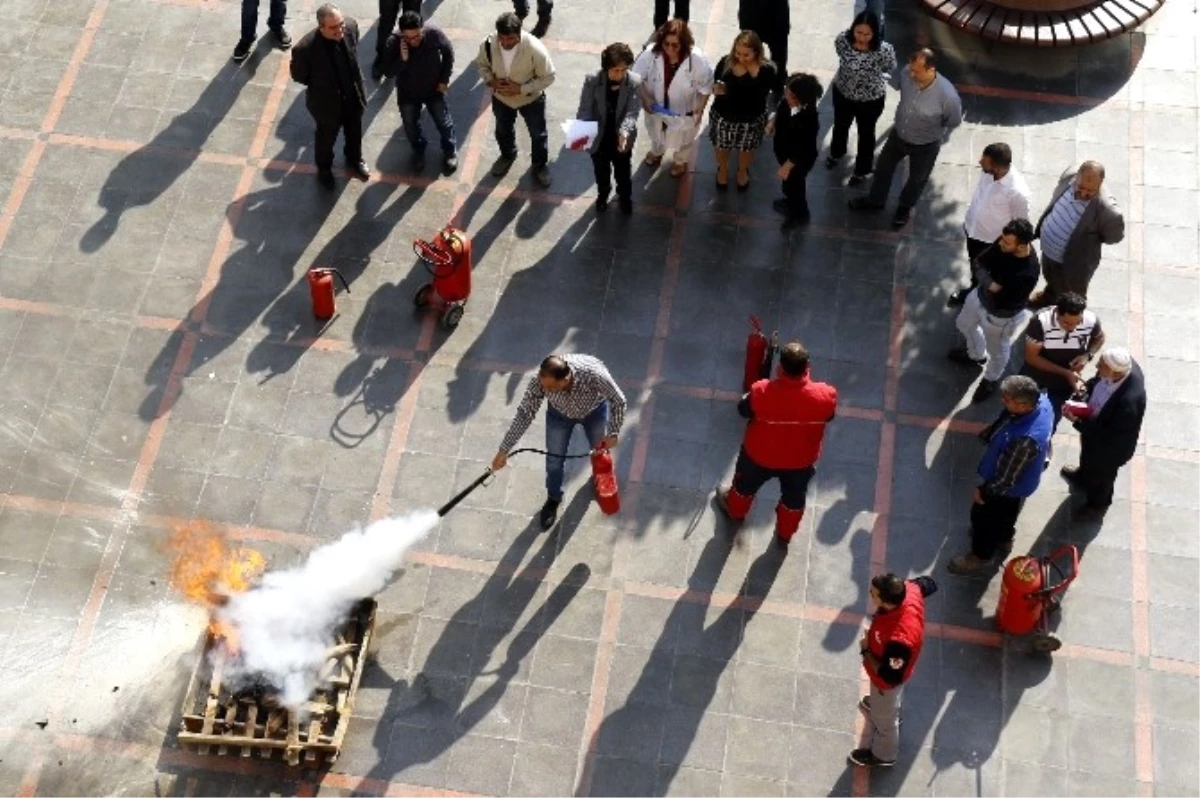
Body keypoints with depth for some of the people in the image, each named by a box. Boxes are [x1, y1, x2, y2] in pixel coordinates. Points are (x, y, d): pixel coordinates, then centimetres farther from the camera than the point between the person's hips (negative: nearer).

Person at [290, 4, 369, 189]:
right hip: (327, 102, -4)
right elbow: (298, 76, -15)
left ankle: (354, 160, 62)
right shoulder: (305, 48, -38)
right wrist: (321, 85, -5)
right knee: (326, 138, 25)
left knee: (354, 132, 31)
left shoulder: (351, 26, -25)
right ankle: (324, 168, 56)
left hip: (353, 96, 4)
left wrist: (353, 80, 5)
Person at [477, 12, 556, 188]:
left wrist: (520, 89, -30)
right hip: (501, 98, 2)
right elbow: (482, 65, -6)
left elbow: (548, 78, -23)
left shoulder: (535, 49, -38)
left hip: (531, 99, -2)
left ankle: (541, 165, 51)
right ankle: (507, 155, 62)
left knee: (538, 134, 22)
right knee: (503, 130, 29)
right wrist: (491, 81, -25)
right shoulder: (488, 44, -29)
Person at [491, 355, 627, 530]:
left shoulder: (594, 374, -47)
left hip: (595, 410, -1)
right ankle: (554, 498, 41)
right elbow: (524, 414, -27)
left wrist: (613, 433, -24)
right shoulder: (540, 380, -40)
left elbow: (618, 401, -27)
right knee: (554, 459, 10)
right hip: (560, 413, 1)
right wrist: (504, 450, -25)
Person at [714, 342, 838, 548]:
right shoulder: (825, 396, -33)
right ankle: (784, 535, 56)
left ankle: (735, 511, 63)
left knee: (746, 485, 34)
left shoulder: (761, 392, -36)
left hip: (760, 455, -1)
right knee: (794, 498, 32)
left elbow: (744, 410, -13)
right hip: (800, 460, 1)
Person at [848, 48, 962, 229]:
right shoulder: (906, 75, -27)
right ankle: (875, 200, 54)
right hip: (898, 134, 4)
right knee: (883, 167, 25)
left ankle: (905, 207, 55)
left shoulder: (947, 95, -39)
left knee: (917, 179, 24)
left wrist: (932, 132, 1)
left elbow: (954, 121, -15)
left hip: (925, 146, -4)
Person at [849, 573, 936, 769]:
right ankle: (877, 703, 74)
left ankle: (883, 755, 55)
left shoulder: (898, 639, -50)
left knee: (884, 717, 26)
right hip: (889, 662, 6)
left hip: (888, 680, -6)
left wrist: (866, 650, -22)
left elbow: (890, 677, -33)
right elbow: (928, 584, -6)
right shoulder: (910, 590, -32)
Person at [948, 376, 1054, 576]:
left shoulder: (1025, 439, -48)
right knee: (1007, 512, 35)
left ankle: (981, 556, 48)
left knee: (984, 515, 21)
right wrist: (990, 432, 10)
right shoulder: (1042, 401, -25)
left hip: (1009, 486, -7)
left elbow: (1005, 477, -31)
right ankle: (1004, 538, 64)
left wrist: (983, 492, -14)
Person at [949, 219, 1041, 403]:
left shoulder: (1028, 273, -41)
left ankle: (991, 380, 55)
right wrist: (989, 283, -27)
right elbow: (979, 261, -12)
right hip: (980, 295, 7)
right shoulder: (1004, 243, -23)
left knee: (996, 350, 23)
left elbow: (1003, 304, -33)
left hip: (998, 315, -7)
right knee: (964, 324, 33)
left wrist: (995, 290, -20)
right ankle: (977, 355, 64)